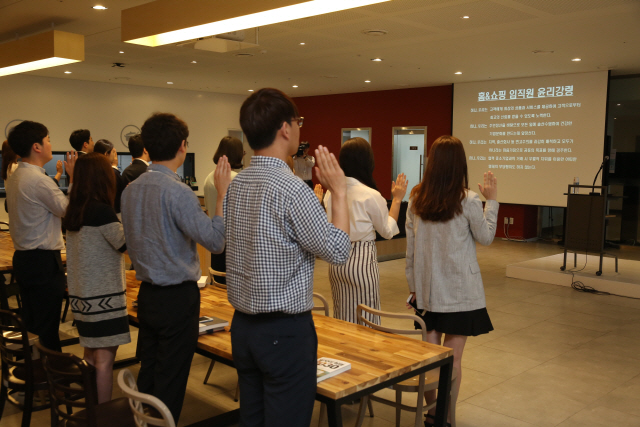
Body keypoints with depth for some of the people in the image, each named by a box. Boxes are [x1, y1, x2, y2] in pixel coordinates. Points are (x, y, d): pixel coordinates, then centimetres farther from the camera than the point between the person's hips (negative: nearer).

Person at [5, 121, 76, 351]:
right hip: (43, 261, -9)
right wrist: (73, 178, -9)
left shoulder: (14, 177, 10)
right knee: (47, 328, 0)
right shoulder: (39, 180, -20)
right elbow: (69, 210, -15)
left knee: (31, 324, 18)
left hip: (23, 257, 9)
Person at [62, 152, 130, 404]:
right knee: (104, 359, -2)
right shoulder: (102, 210, -18)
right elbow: (126, 244, -11)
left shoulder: (74, 209, 6)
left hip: (82, 293, 9)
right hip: (103, 295, -9)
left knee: (91, 356, 19)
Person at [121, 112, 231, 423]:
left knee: (147, 372, 19)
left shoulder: (130, 190, 5)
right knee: (170, 382, 4)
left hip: (147, 292, 8)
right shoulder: (177, 192, -21)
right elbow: (215, 240, -23)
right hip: (177, 296, -8)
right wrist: (222, 193, -18)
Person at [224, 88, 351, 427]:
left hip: (243, 324, 8)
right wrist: (339, 192, -6)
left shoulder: (237, 184, 4)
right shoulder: (291, 189, -20)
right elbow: (338, 251, -14)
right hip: (285, 331, -8)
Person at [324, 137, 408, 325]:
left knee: (342, 318, 16)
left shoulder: (331, 192, 1)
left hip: (336, 262, 7)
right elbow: (388, 231, -3)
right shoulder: (371, 196, -16)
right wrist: (397, 199, 7)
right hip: (362, 261, -6)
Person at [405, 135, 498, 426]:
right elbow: (485, 238, 2)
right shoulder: (467, 200, -13)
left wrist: (412, 284, 14)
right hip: (459, 291, -4)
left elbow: (410, 247, 4)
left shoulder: (416, 199, 0)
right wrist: (491, 200, 8)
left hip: (426, 289, 4)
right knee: (452, 358, 4)